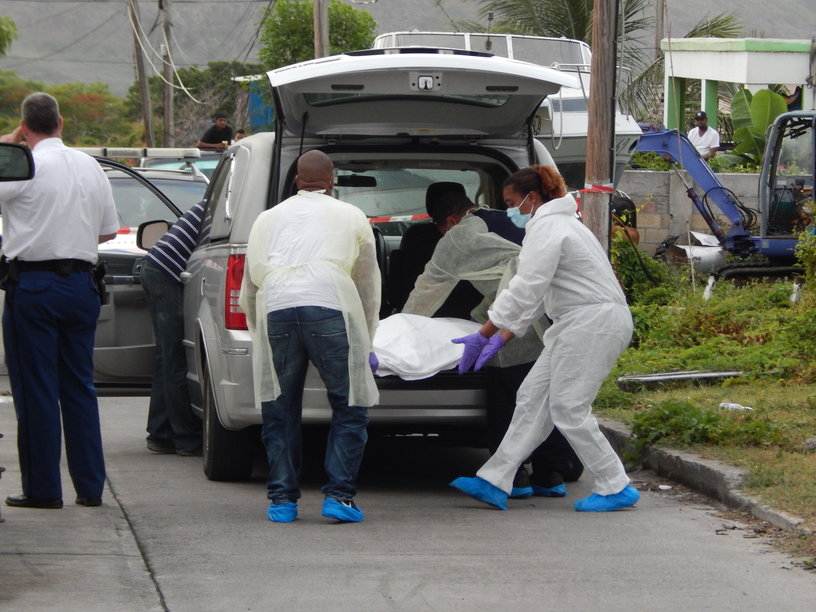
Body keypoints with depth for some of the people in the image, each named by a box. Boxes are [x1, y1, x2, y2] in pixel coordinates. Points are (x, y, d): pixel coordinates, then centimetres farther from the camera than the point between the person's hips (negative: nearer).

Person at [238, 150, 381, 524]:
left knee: (280, 410, 13)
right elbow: (369, 287, 29)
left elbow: (249, 289, 30)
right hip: (331, 307, -2)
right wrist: (365, 344, 40)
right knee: (349, 409, 7)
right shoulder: (352, 217, 23)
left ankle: (282, 499, 11)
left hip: (275, 309, 2)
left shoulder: (268, 218, 27)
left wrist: (260, 335, 44)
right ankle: (338, 495, -1)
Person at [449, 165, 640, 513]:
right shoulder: (553, 224, 23)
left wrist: (483, 336, -12)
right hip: (578, 324, 11)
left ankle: (615, 489, 0)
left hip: (594, 323, -11)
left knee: (568, 408, -8)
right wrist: (502, 338, 16)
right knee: (532, 398, 7)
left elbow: (525, 291, -17)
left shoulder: (546, 227, -11)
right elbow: (535, 297, 22)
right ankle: (495, 484, 7)